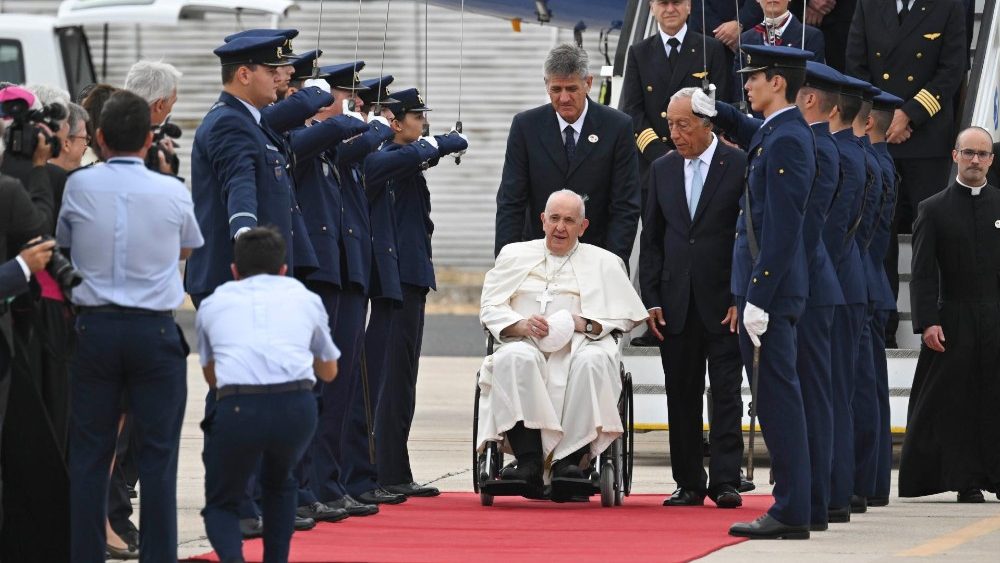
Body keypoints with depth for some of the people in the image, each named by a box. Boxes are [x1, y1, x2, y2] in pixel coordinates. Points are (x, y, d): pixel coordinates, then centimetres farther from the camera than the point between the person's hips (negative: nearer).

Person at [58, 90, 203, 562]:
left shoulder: (79, 186, -3)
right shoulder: (172, 192, -3)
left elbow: (62, 243, 14)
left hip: (95, 328, 1)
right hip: (155, 329, -1)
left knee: (88, 455, 6)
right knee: (158, 454, 3)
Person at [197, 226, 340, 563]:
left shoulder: (213, 303, 25)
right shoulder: (304, 298, 26)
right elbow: (329, 371, 43)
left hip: (238, 407, -1)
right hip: (297, 407, 1)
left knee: (220, 504, 18)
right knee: (278, 484, 33)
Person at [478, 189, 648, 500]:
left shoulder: (604, 262, 20)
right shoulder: (515, 256, 23)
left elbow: (625, 315, 10)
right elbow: (489, 308, 14)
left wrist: (584, 324, -8)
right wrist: (520, 325, -7)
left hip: (578, 348, 0)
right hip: (526, 344, 1)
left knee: (593, 360, -38)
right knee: (514, 358, -37)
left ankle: (571, 461, -40)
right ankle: (528, 461, -43)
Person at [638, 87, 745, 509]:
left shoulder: (740, 166, -3)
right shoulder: (662, 170, 11)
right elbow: (651, 240, 12)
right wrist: (651, 300, 4)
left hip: (723, 303, -4)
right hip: (676, 304, 4)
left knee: (726, 393, -5)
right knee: (681, 395, 5)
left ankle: (725, 481, -6)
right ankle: (689, 483, 10)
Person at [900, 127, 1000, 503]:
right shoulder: (934, 210, 4)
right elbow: (923, 273, 0)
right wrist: (927, 322, -10)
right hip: (953, 321, -1)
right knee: (957, 402, -1)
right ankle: (966, 482, 4)